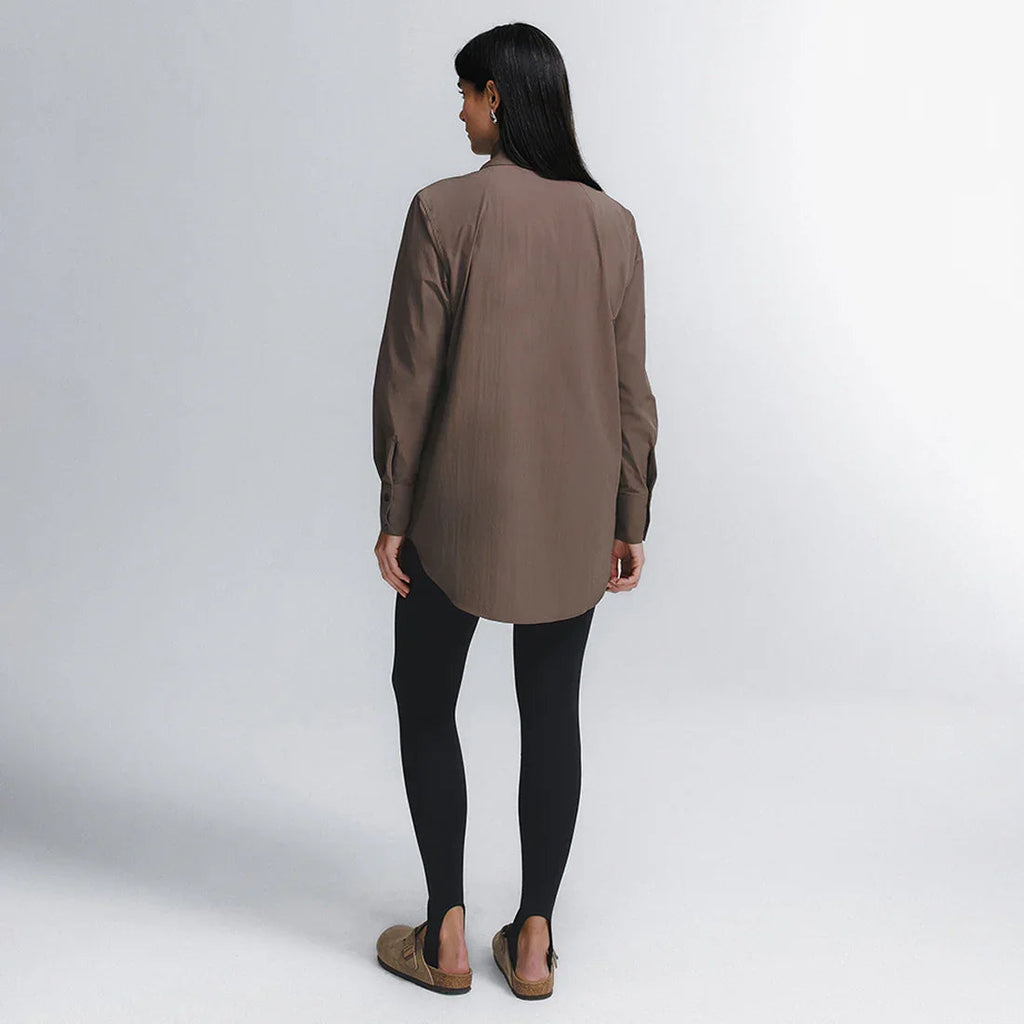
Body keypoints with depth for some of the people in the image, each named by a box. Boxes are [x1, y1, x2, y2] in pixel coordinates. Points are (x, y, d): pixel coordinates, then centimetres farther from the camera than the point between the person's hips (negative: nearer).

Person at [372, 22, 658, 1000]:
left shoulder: (443, 210, -11)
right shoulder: (610, 222, 1)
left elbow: (408, 374, -11)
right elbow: (630, 387, 3)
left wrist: (393, 511, -2)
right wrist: (630, 519, 10)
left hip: (460, 506, -3)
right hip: (574, 515, 4)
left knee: (425, 702, 14)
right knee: (552, 715, 13)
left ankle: (446, 934, 20)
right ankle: (533, 939, 22)